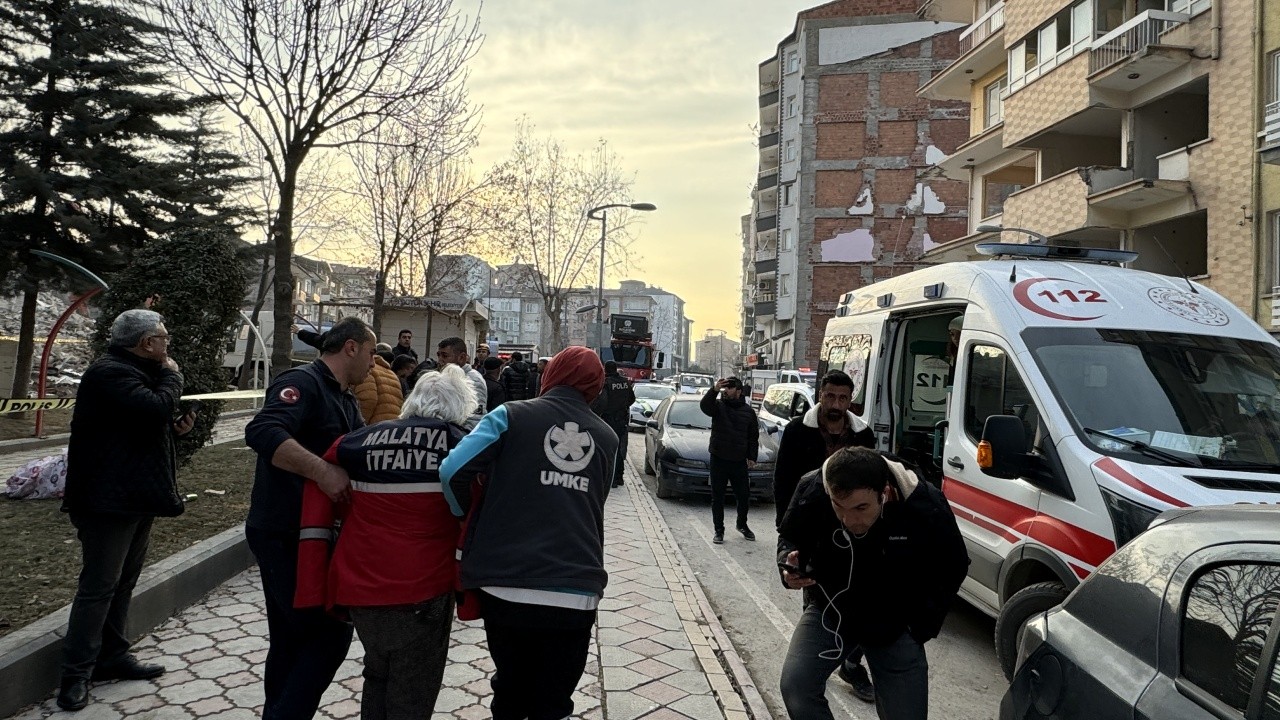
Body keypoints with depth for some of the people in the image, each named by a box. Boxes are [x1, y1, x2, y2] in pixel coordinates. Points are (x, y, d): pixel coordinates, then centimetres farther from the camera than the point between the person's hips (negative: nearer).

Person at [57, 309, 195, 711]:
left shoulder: (132, 372, 17)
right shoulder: (109, 373, -17)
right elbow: (157, 408, -29)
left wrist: (174, 429, 5)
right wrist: (171, 376, -11)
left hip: (135, 497, 10)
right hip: (110, 500, -10)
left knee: (123, 582, 16)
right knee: (99, 586, -3)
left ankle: (112, 657, 26)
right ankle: (76, 673, 7)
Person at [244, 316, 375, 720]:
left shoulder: (345, 402, 15)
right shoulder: (302, 383, -15)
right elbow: (263, 432, -32)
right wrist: (323, 471, -38)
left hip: (308, 534, 10)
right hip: (282, 535, -10)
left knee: (294, 638, 18)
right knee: (330, 631, -8)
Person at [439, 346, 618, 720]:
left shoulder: (512, 415, -1)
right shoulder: (607, 438, 9)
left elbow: (453, 470, -10)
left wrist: (467, 518, 8)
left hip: (507, 586, -1)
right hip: (576, 594, 1)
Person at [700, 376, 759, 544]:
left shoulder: (748, 411, 5)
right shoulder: (718, 406, -1)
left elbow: (753, 437, 9)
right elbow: (704, 405, -24)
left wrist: (752, 457, 2)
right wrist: (714, 390, -39)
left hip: (739, 461, 1)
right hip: (718, 459, -1)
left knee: (744, 496, 11)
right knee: (717, 497, 5)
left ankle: (742, 525, 34)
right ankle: (719, 530, 15)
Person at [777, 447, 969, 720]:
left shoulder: (926, 506, -27)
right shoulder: (812, 491, -26)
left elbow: (952, 567, -5)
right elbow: (789, 537, -3)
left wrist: (921, 627, -8)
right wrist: (789, 564, -26)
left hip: (895, 625, 0)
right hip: (831, 611, 0)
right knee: (795, 685, -19)